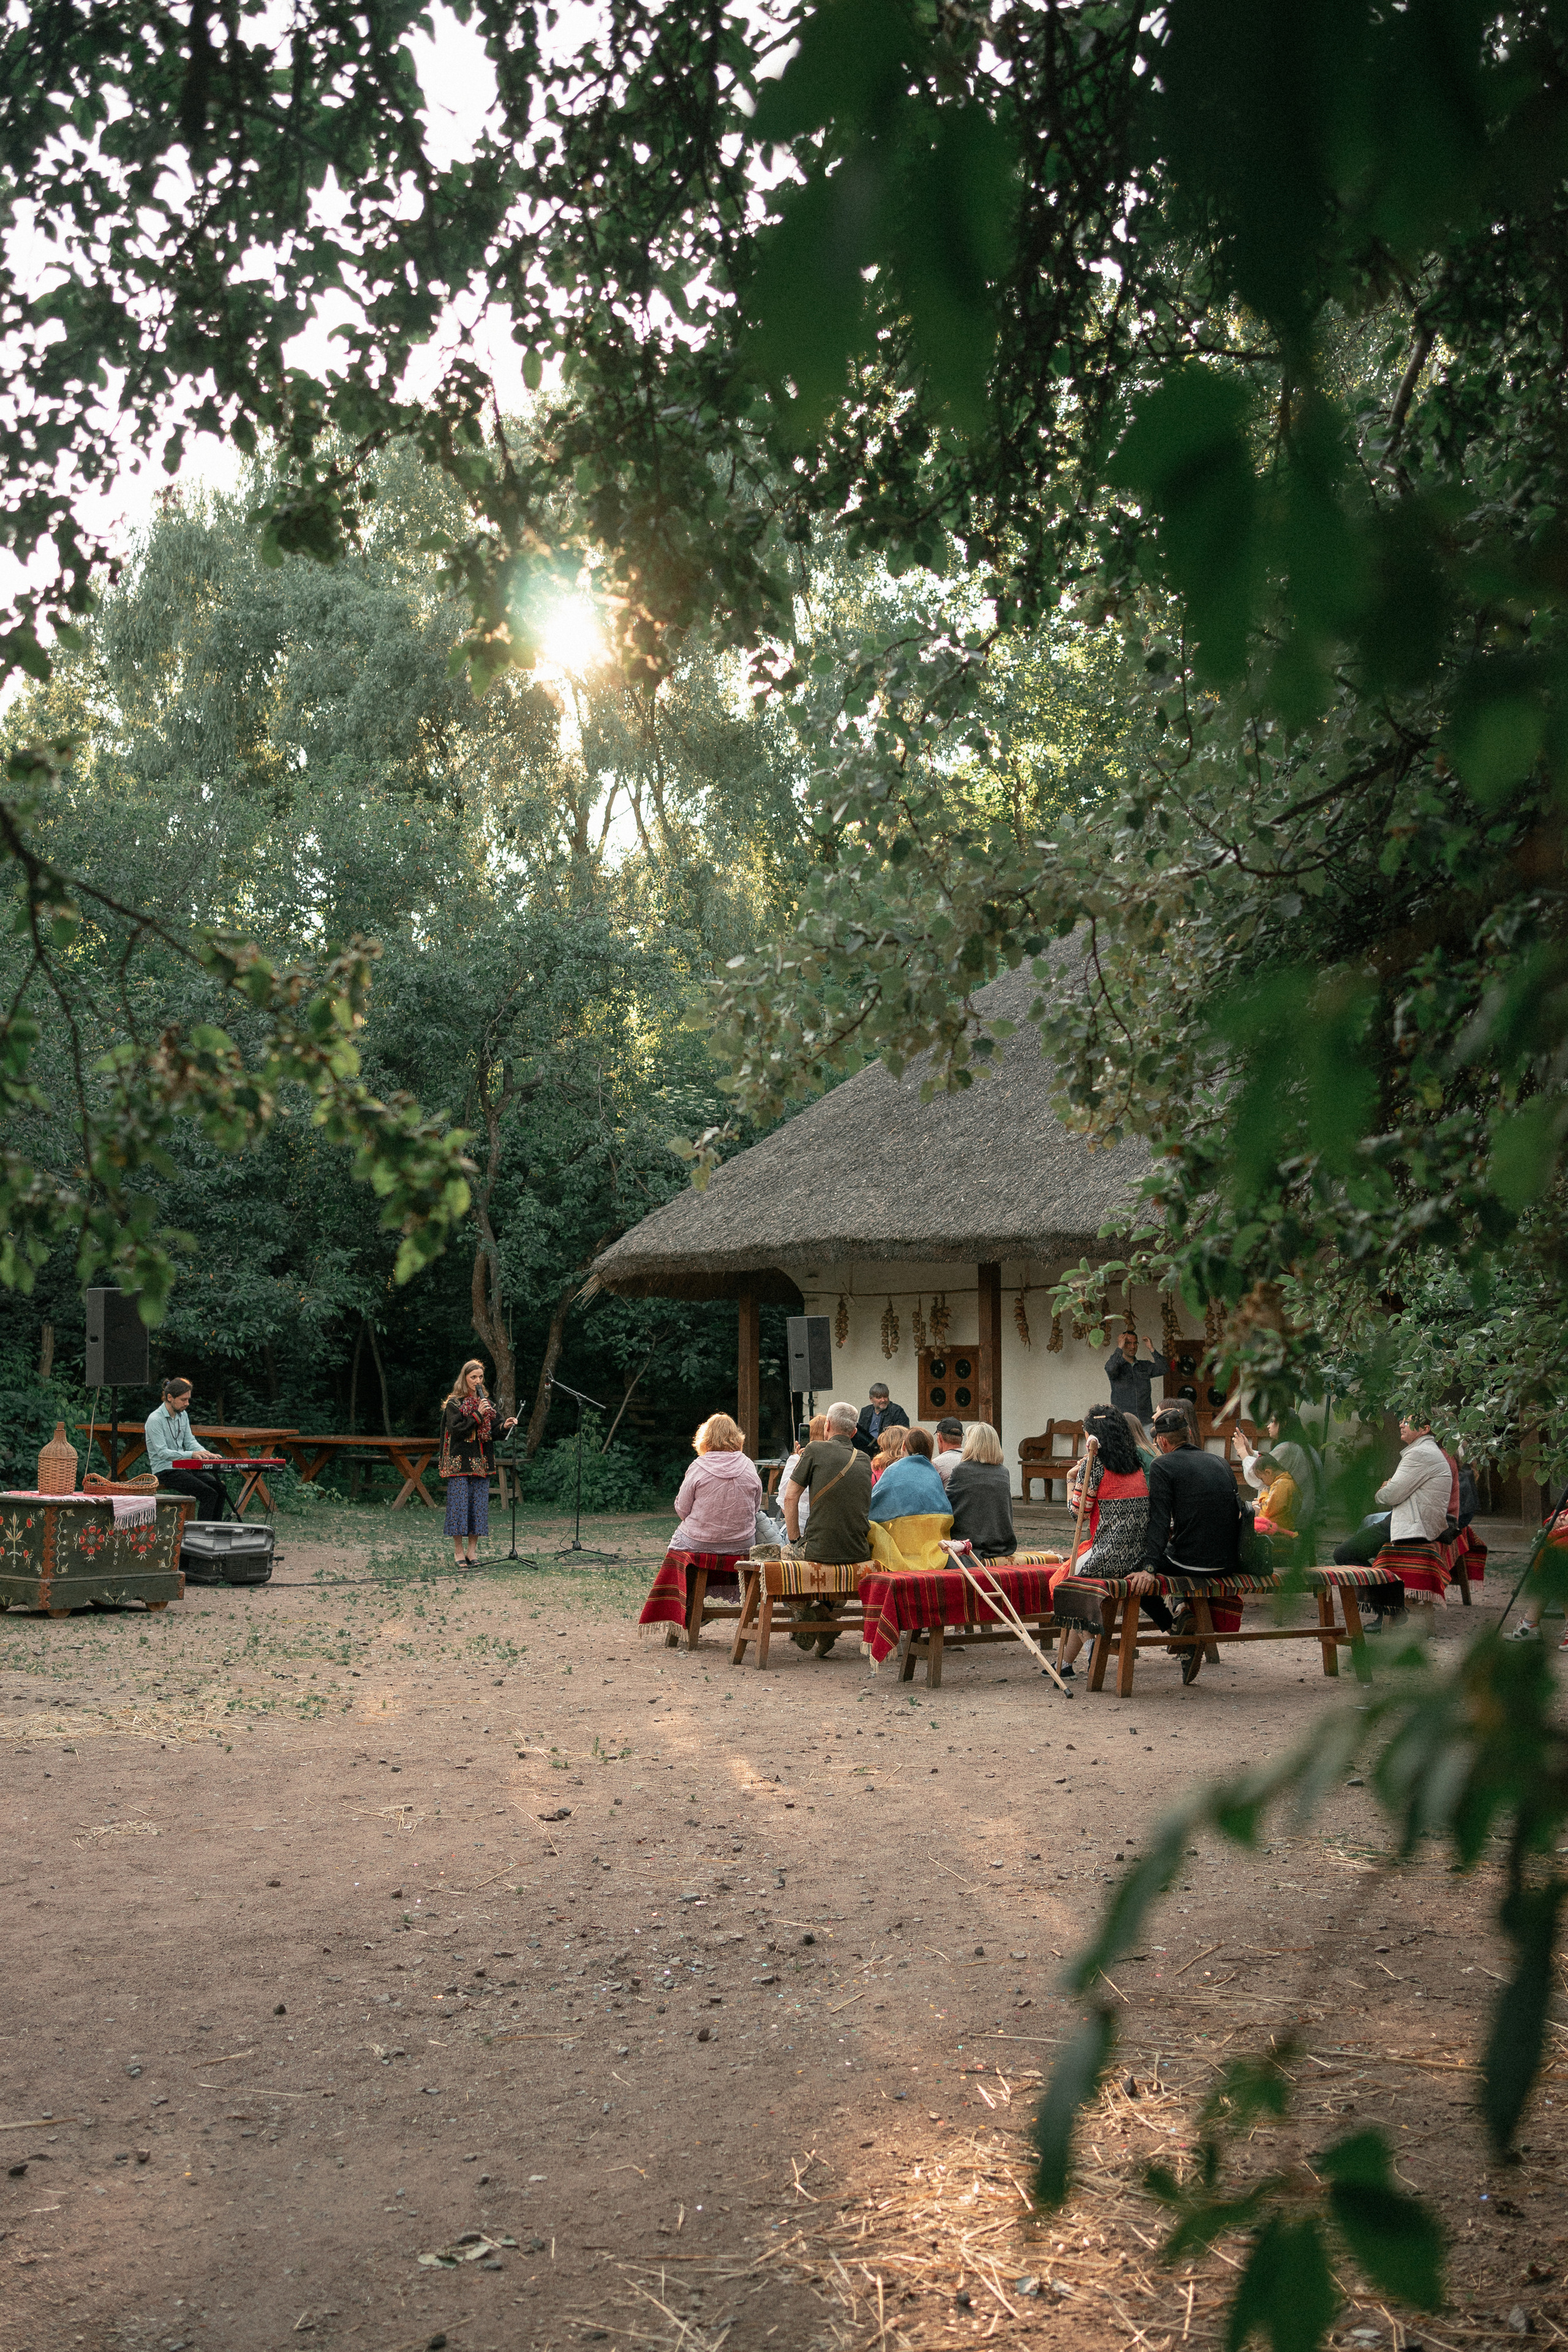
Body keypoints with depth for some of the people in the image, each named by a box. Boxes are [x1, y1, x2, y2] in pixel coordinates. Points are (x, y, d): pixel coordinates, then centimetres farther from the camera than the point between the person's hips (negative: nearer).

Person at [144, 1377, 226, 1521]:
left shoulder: (183, 1415, 10)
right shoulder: (155, 1420, -15)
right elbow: (163, 1453, -21)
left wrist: (208, 1454, -8)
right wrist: (192, 1455, -32)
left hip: (184, 1467, 8)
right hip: (165, 1470, -8)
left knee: (220, 1488, -11)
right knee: (209, 1494, -23)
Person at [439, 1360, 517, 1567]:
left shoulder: (486, 1402, 14)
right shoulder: (453, 1404, -2)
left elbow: (492, 1432, 12)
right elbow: (455, 1429, -14)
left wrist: (504, 1426, -9)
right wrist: (477, 1415, -19)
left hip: (481, 1462, 5)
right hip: (460, 1462, -5)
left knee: (479, 1505, 4)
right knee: (460, 1504, -6)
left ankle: (472, 1550, 10)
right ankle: (458, 1552, 0)